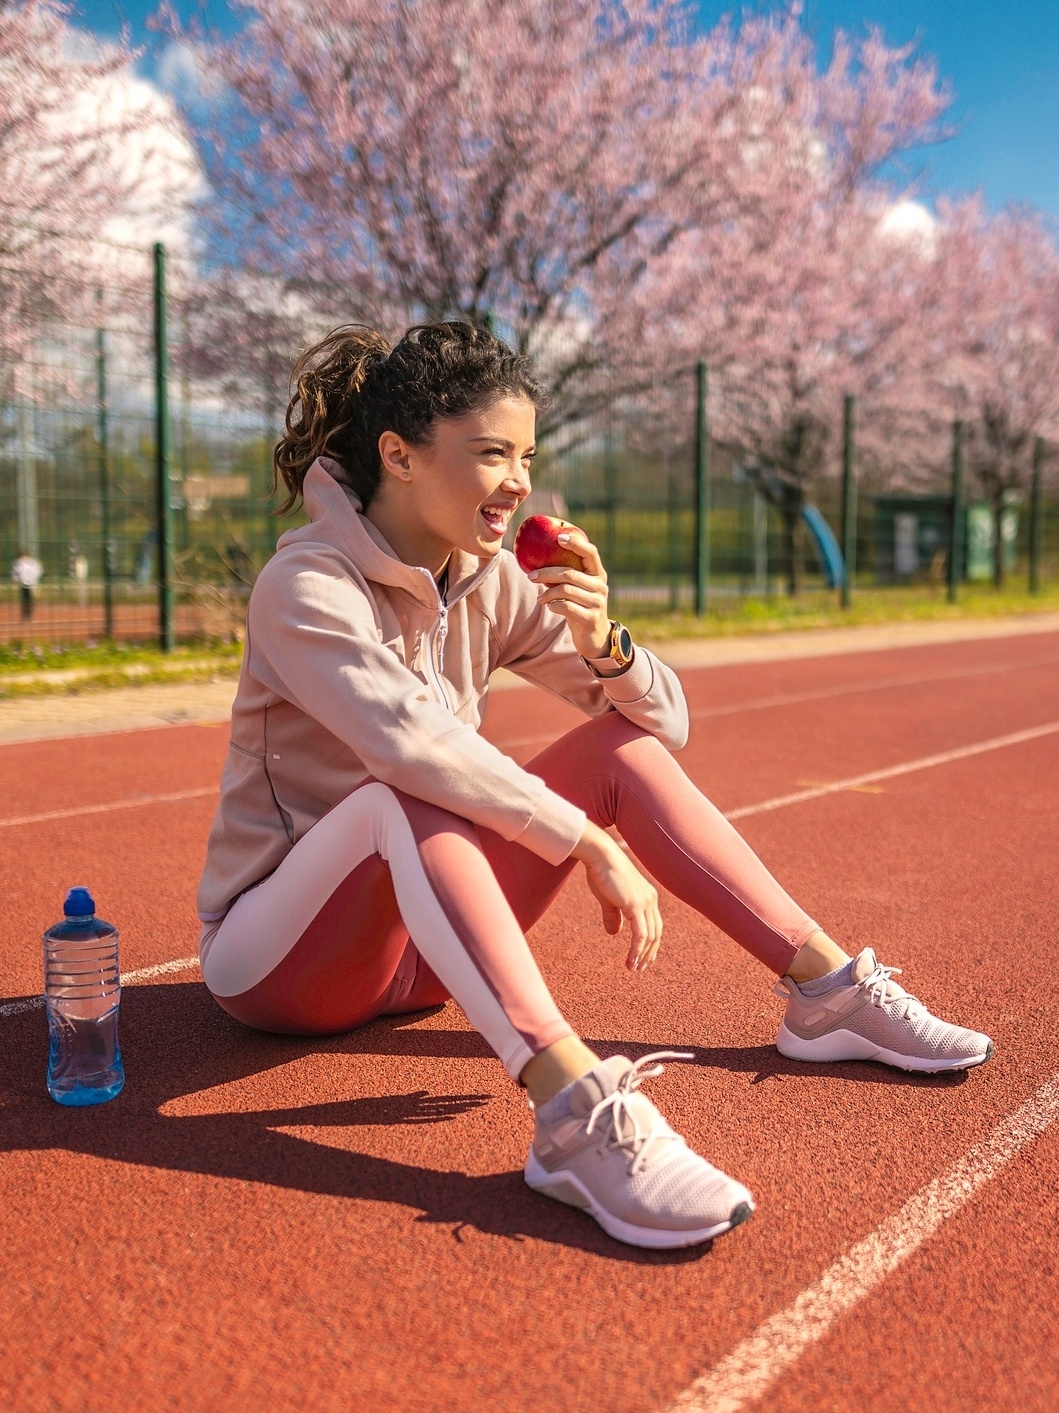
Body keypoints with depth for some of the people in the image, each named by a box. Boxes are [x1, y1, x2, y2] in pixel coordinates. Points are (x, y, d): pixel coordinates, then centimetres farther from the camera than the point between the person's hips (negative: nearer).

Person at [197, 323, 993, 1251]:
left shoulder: (490, 584, 1)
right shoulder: (306, 587, -18)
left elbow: (664, 718, 1)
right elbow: (413, 745, -34)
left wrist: (601, 643, -19)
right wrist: (593, 844, -31)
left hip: (422, 944, 6)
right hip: (274, 956, -6)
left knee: (624, 746, -6)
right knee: (408, 797, -37)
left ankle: (828, 985, -8)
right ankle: (576, 1107, -52)